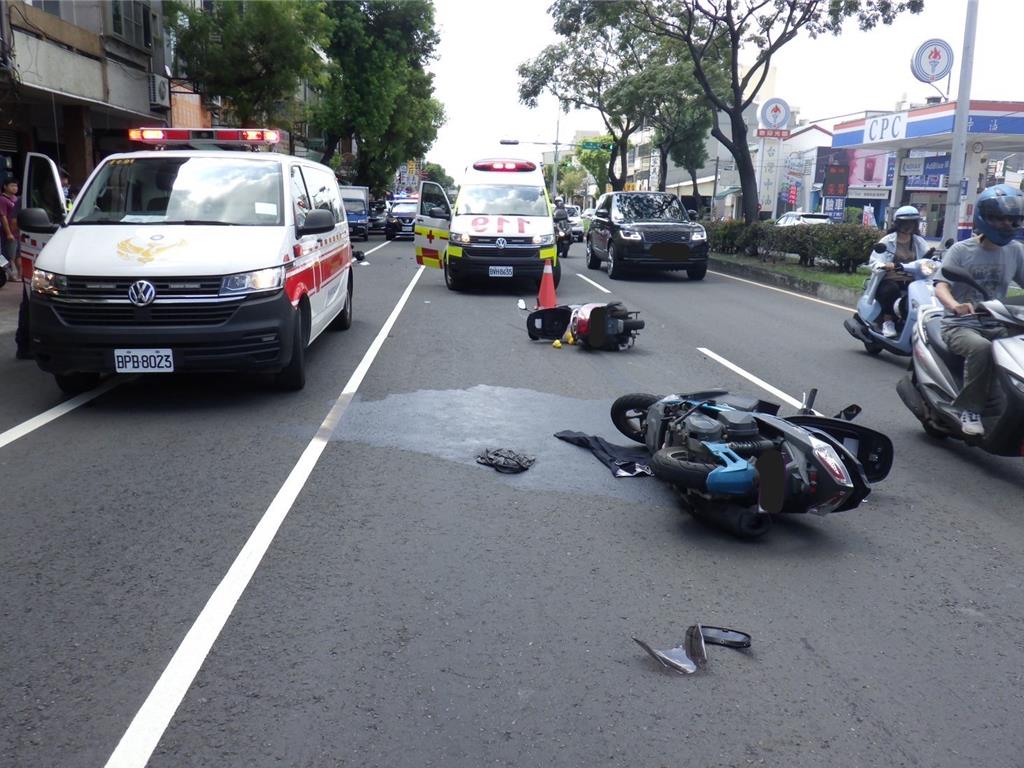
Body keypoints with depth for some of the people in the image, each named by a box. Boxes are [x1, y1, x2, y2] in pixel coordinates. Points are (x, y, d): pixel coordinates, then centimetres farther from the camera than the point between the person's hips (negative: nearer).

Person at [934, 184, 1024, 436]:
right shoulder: (961, 250, -4)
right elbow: (941, 286, -14)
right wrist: (955, 305, -37)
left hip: (996, 326, 4)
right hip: (960, 325, -4)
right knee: (981, 348, -36)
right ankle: (970, 410, -23)